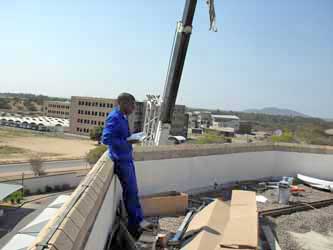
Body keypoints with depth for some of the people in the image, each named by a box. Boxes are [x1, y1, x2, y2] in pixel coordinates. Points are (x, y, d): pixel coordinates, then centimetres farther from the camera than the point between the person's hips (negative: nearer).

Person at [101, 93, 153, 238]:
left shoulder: (123, 117, 10)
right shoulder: (114, 118, -18)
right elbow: (106, 139, -25)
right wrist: (126, 143, -23)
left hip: (127, 159, 9)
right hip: (121, 160, -9)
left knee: (132, 191, 15)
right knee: (130, 191, 2)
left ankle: (137, 222, 26)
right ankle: (137, 222, 17)